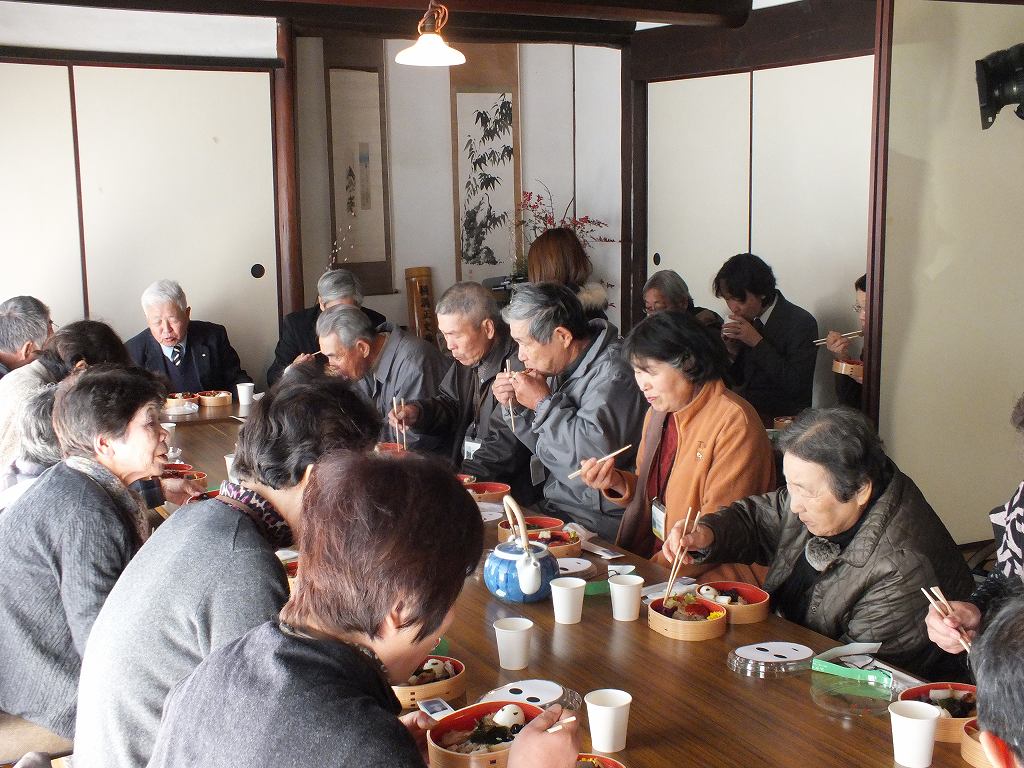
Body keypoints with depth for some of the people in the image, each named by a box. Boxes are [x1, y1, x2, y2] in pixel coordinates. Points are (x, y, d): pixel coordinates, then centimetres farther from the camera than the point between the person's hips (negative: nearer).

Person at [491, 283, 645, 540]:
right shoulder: (562, 369, 9)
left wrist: (543, 403, -18)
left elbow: (597, 454, -28)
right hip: (554, 508, 8)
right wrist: (514, 406, 2)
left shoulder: (613, 373, -18)